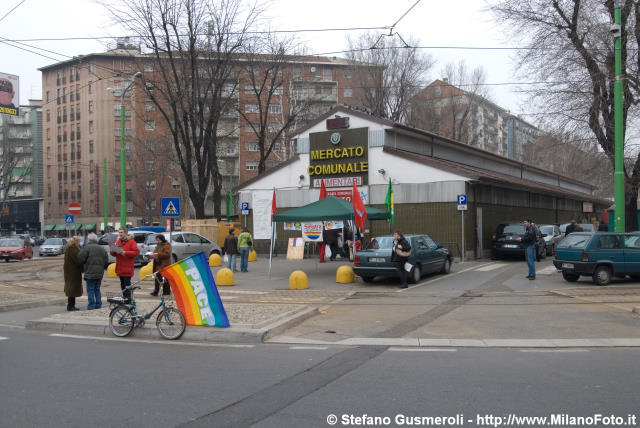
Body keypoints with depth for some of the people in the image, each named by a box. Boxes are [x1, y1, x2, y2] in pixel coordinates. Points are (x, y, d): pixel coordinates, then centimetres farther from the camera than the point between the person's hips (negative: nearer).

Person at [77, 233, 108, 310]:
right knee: (97, 290, 15)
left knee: (90, 290, -1)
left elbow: (80, 259, -12)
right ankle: (98, 305, 15)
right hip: (100, 273, 6)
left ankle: (91, 306, -2)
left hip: (90, 273, -6)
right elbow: (106, 261, 11)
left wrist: (83, 267, 6)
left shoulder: (86, 248, -9)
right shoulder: (101, 249, 12)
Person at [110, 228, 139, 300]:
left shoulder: (131, 241, -5)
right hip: (120, 267, 7)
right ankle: (124, 297, 19)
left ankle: (128, 298, -6)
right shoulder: (117, 241, 16)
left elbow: (136, 251, -15)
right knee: (122, 284, 12)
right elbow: (114, 254, 23)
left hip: (127, 267, -7)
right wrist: (112, 251, 0)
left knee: (127, 283, -9)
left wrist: (125, 253, -21)